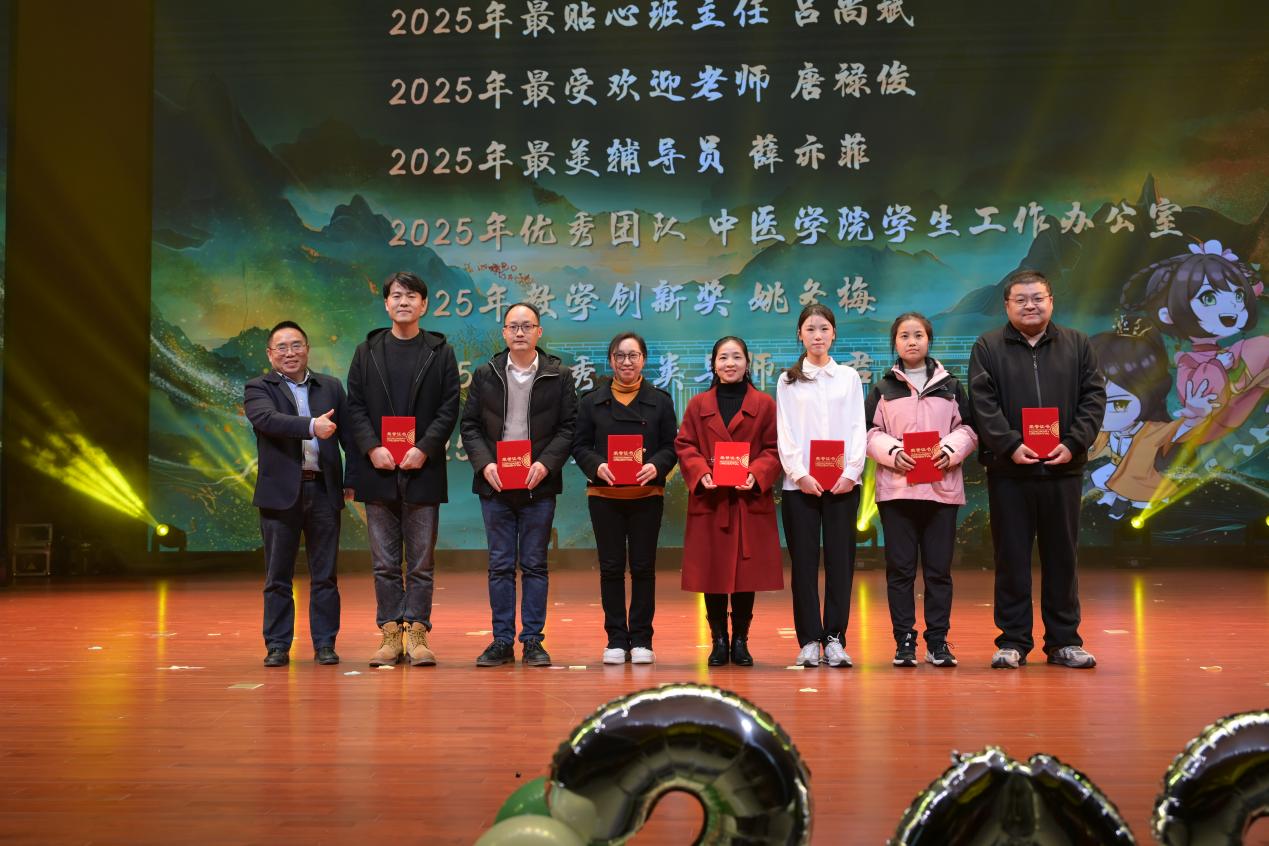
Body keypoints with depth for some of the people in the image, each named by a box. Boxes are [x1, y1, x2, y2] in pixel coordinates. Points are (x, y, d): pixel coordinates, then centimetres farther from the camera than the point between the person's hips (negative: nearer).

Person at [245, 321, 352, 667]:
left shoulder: (331, 387, 13)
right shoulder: (258, 388, 3)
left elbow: (348, 433, 9)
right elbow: (267, 419, -18)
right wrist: (311, 426, -31)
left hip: (324, 491, 2)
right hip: (280, 492, -2)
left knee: (325, 574, 5)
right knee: (278, 577, 5)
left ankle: (325, 644, 13)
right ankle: (277, 647, 12)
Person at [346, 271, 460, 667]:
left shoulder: (441, 352, 6)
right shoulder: (367, 351, 11)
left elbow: (449, 408, 0)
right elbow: (355, 406, 6)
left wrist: (424, 449, -13)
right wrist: (372, 448, -9)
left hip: (423, 471, -1)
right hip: (379, 470, 2)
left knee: (421, 561, 2)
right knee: (385, 561, 5)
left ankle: (417, 633, 6)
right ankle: (390, 634, 9)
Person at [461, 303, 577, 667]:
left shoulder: (559, 376, 4)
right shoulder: (485, 375, 8)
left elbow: (568, 427, 1)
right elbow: (470, 425, 7)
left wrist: (546, 463, -14)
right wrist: (484, 464, -9)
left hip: (538, 486, -1)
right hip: (494, 484, 1)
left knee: (534, 565, 4)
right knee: (500, 565, 5)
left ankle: (533, 641, 11)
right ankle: (502, 641, 10)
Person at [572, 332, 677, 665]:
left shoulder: (660, 401, 8)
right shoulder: (592, 401, 9)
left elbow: (671, 446, 4)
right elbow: (580, 445, 6)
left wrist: (656, 466, -16)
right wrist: (597, 466, -14)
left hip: (647, 495, 0)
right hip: (604, 495, 0)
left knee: (643, 567, 2)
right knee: (611, 568, 3)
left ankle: (641, 640, 11)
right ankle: (616, 640, 11)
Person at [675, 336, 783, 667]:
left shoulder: (764, 405, 7)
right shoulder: (699, 405, 11)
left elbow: (774, 449, 3)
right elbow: (684, 446, 6)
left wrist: (756, 475, -14)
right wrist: (701, 474, -12)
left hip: (750, 501, -1)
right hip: (709, 502, 1)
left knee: (747, 572, 1)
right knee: (712, 573, 2)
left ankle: (740, 641, 13)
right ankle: (719, 640, 13)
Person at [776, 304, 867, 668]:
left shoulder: (848, 377, 12)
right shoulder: (788, 380, 9)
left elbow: (858, 429, 5)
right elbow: (785, 434, 2)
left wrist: (851, 472, -8)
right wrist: (800, 474, -11)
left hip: (842, 482, 1)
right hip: (800, 483, -1)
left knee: (840, 559, -1)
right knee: (804, 561, -1)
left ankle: (834, 638, 4)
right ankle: (809, 640, 3)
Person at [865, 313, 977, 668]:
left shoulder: (949, 386, 12)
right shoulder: (883, 389, 10)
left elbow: (968, 428, 9)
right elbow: (869, 433, 5)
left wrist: (950, 450, -10)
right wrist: (892, 452, -13)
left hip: (942, 487, 1)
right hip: (895, 488, 0)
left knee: (939, 568, 1)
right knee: (900, 568, 0)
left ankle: (938, 641, 8)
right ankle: (904, 641, 6)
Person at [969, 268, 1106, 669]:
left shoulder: (1078, 345, 11)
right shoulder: (987, 347, 5)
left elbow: (1094, 397, 4)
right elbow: (983, 404, -5)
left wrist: (1073, 444, -10)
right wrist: (1011, 445, -16)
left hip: (1063, 469, 2)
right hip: (1009, 470, -2)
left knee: (1062, 556, 8)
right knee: (1011, 557, 3)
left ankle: (1064, 640, 17)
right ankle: (1012, 641, 11)